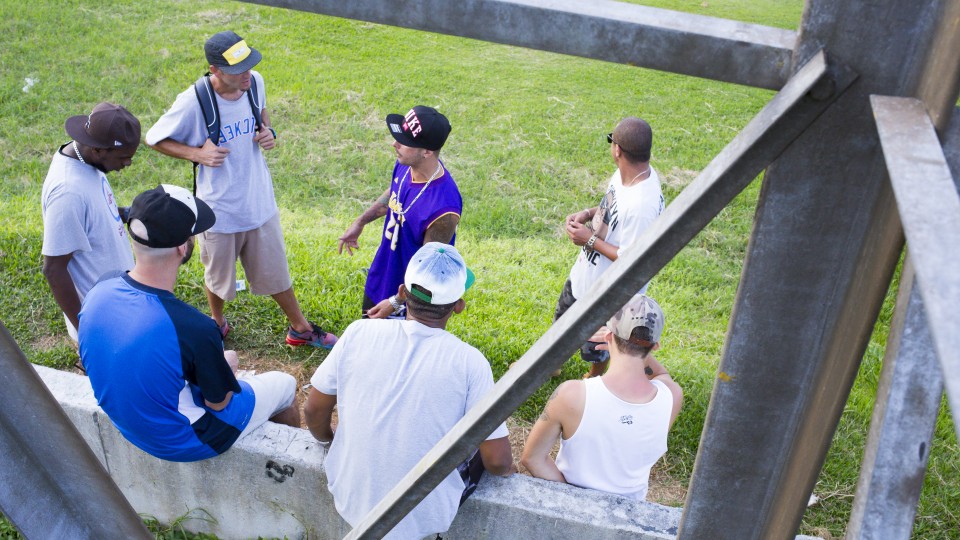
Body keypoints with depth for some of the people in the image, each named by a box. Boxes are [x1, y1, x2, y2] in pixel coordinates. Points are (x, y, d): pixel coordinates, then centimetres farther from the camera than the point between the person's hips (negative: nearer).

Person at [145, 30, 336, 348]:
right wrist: (198, 153, -23)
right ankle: (217, 322, 51)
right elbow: (154, 139, -10)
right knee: (218, 276, 21)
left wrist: (268, 131, -7)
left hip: (259, 202, 3)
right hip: (220, 209, -3)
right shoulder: (194, 102, -24)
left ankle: (300, 328, 38)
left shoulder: (255, 82, -10)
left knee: (275, 272, 18)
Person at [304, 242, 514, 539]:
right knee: (482, 444, 23)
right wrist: (508, 469, 8)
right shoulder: (469, 362, -20)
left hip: (349, 500, 3)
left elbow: (313, 412, -3)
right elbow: (498, 461, -16)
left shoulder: (359, 333, -14)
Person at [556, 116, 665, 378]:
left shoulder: (642, 204, -38)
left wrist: (590, 239, -25)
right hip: (584, 275, 9)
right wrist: (588, 214, -9)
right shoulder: (627, 173, -11)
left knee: (595, 347, 21)